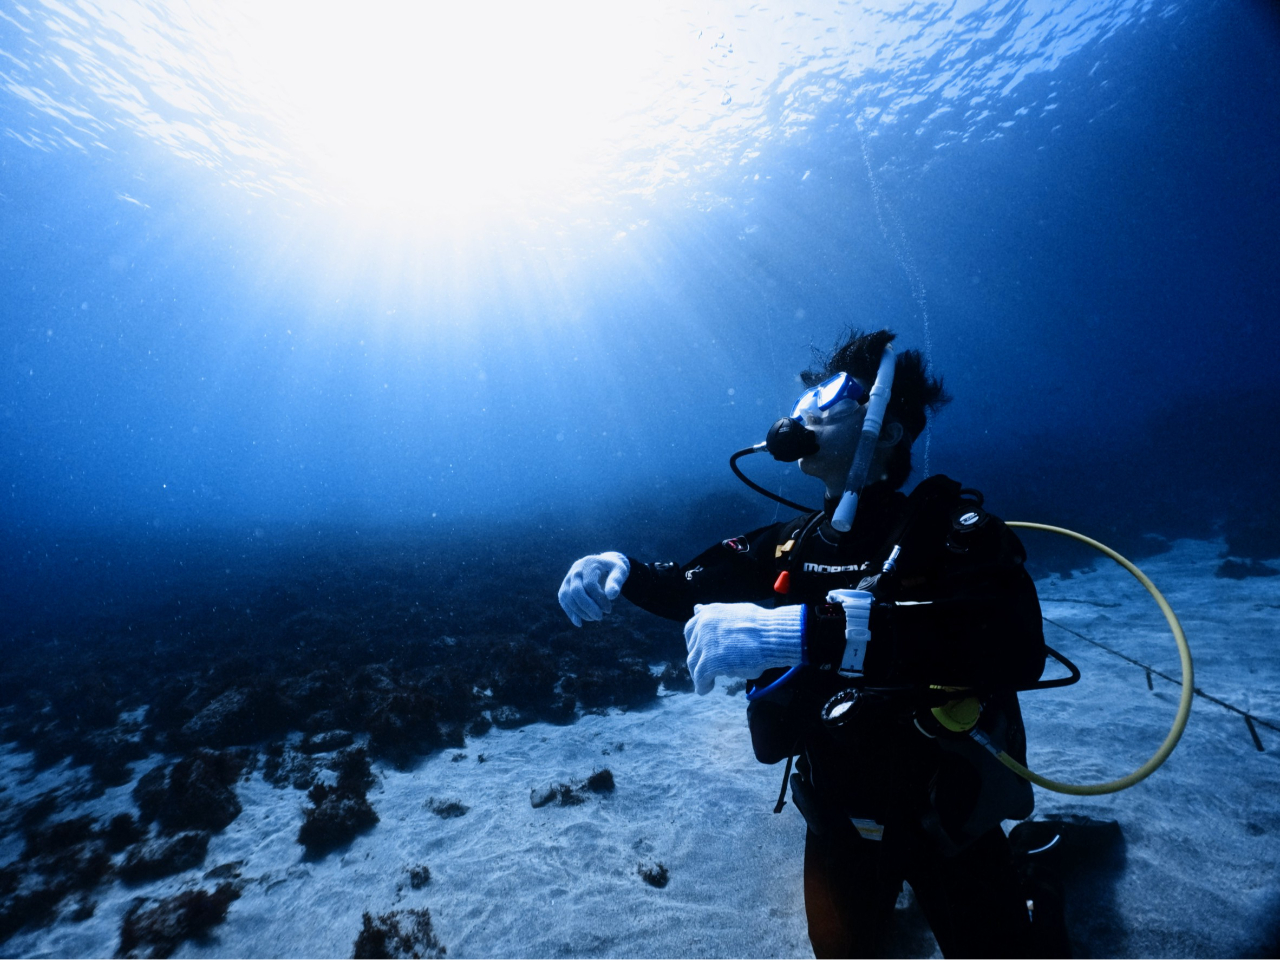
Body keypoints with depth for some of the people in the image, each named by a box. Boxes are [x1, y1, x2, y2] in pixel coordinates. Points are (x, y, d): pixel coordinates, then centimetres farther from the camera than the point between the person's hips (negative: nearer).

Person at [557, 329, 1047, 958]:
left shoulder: (945, 524, -19)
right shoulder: (793, 543, -7)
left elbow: (1015, 642, -38)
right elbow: (694, 588, 3)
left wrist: (807, 630, -48)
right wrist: (622, 570, -17)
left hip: (946, 818, -3)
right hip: (839, 817, 4)